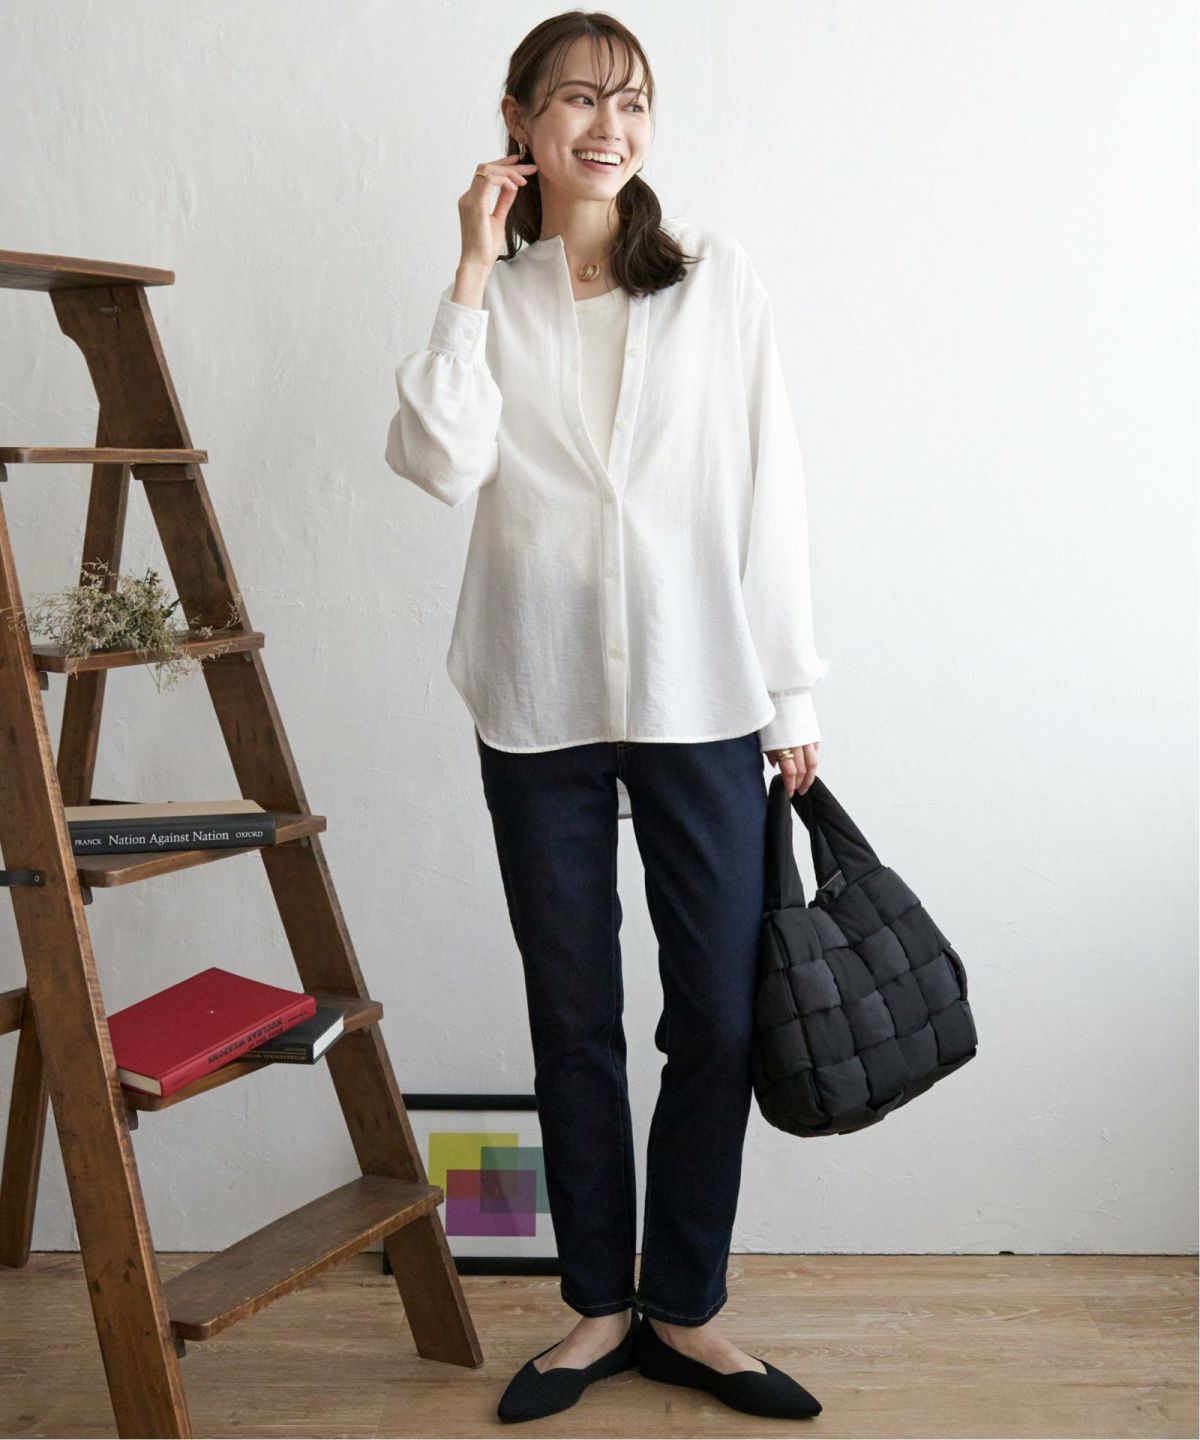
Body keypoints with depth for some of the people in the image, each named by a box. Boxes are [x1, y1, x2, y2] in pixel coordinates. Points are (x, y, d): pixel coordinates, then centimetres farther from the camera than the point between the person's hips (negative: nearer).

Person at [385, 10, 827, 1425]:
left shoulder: (714, 276, 4)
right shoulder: (489, 295, 7)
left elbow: (767, 486, 3)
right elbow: (440, 460, -10)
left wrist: (791, 696, 1)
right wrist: (475, 272, -8)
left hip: (700, 695, 0)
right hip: (539, 702, 1)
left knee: (718, 1015, 3)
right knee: (573, 1018, 10)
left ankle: (684, 1310, 21)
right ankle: (599, 1306, 26)